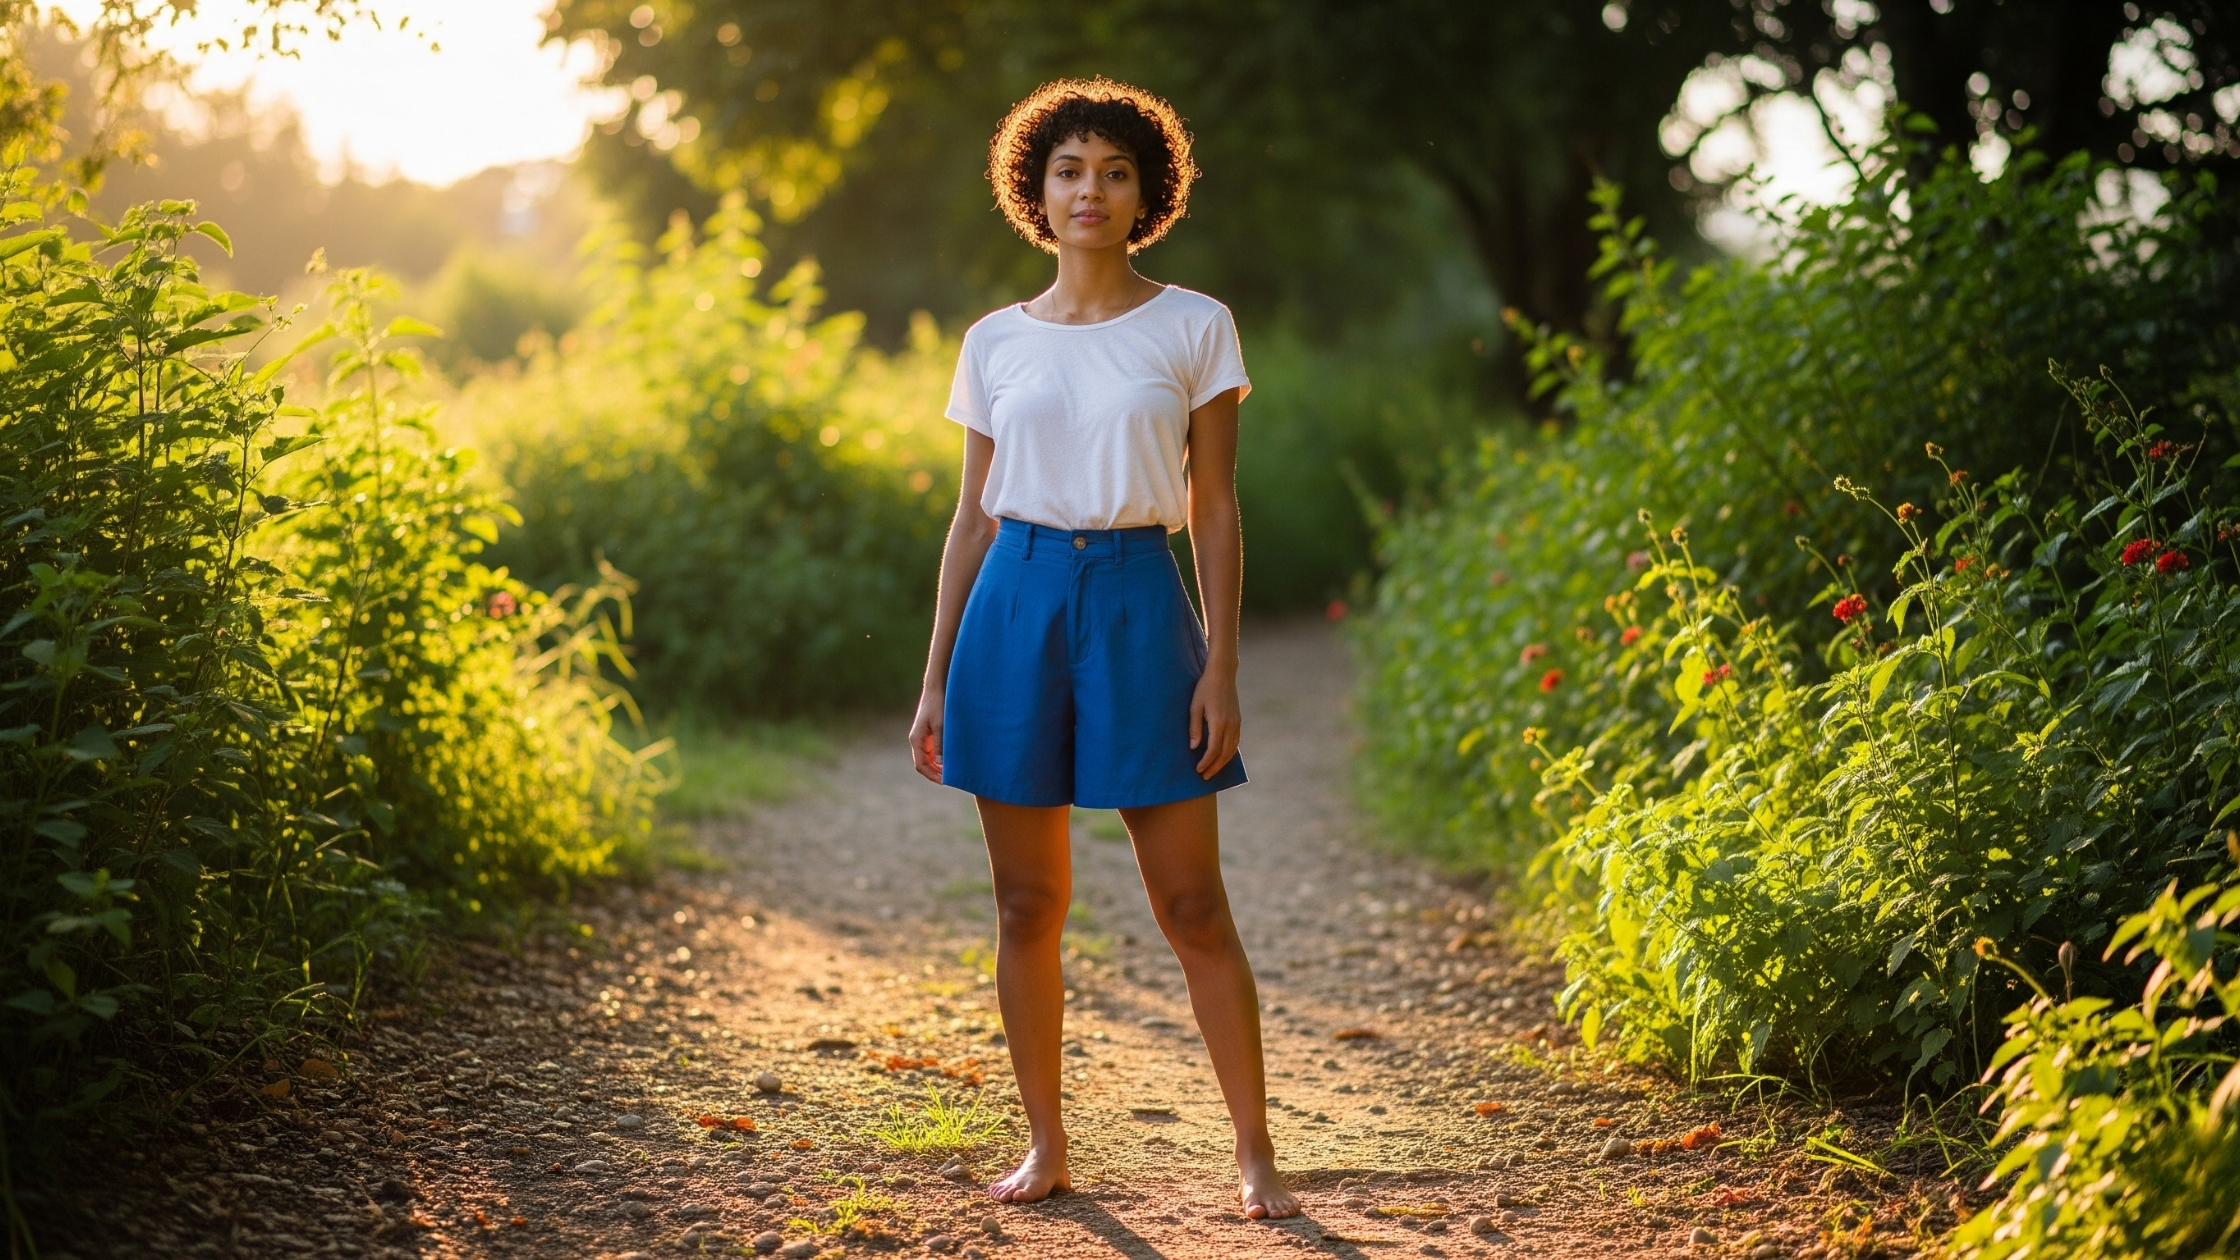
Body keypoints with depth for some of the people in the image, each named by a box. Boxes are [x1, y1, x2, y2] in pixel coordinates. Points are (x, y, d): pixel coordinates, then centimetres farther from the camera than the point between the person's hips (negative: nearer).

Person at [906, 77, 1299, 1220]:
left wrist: (1221, 666, -6)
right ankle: (1045, 1146, 18)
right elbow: (972, 519, 11)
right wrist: (934, 681, 7)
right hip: (1016, 605, 2)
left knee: (1192, 905, -1)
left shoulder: (1194, 328, 2)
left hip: (1139, 605, -2)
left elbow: (1215, 512, 2)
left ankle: (1256, 1154, 10)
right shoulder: (994, 343, 8)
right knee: (1026, 903, 5)